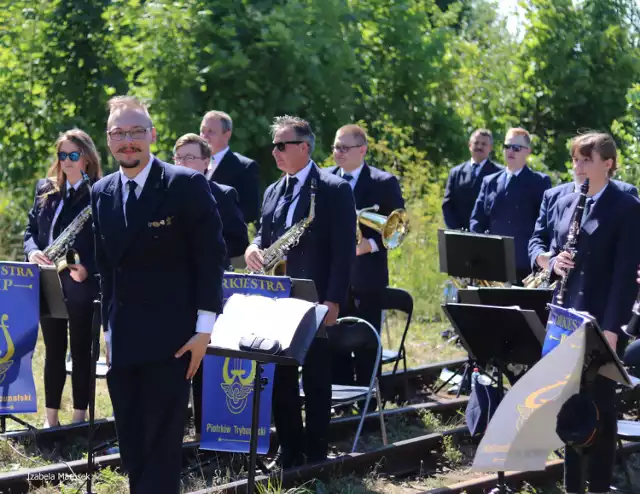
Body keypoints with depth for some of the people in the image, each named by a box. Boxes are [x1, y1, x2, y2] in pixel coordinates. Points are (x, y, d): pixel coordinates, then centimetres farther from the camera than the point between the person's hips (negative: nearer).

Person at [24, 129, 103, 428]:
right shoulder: (45, 190, 12)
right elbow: (31, 229, 15)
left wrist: (87, 268, -23)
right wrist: (33, 251, -6)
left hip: (81, 286, -5)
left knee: (81, 351, 4)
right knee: (53, 351, 11)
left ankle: (79, 417, 11)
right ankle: (51, 418, 18)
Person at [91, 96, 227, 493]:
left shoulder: (187, 184, -7)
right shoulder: (102, 193, 10)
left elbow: (211, 256, -8)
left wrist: (204, 327, -11)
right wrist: (107, 327, 12)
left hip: (170, 336, -6)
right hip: (122, 339, 6)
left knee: (161, 441, -6)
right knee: (131, 443, 9)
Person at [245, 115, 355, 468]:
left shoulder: (335, 190, -6)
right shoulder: (273, 192, 15)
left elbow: (344, 250, -10)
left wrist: (333, 301, -16)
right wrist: (253, 248, -5)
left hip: (315, 299, -6)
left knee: (316, 378, 2)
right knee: (280, 377, 5)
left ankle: (316, 454, 9)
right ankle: (289, 451, 13)